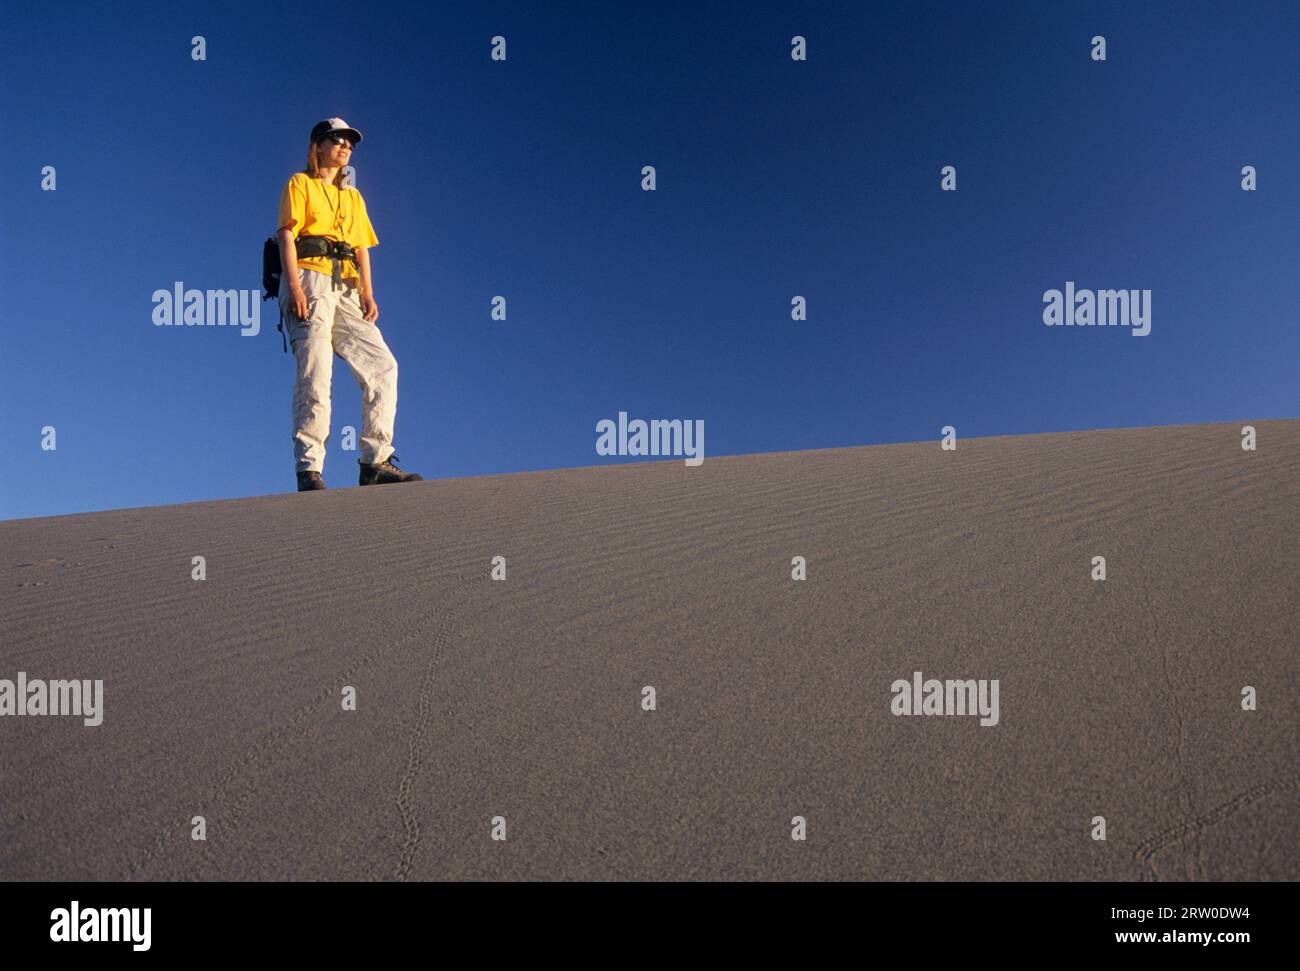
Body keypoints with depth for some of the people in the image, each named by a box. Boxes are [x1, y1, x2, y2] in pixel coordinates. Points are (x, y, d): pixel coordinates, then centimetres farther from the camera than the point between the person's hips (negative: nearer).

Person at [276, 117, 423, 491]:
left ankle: (376, 461, -7)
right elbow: (286, 235, 0)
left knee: (382, 366, -7)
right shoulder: (300, 184, 12)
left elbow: (362, 248, 20)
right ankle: (309, 469, -21)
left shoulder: (353, 197, 28)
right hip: (309, 281, -6)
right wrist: (294, 286, -15)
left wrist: (367, 293, 3)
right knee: (315, 372, -18)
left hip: (346, 289, 6)